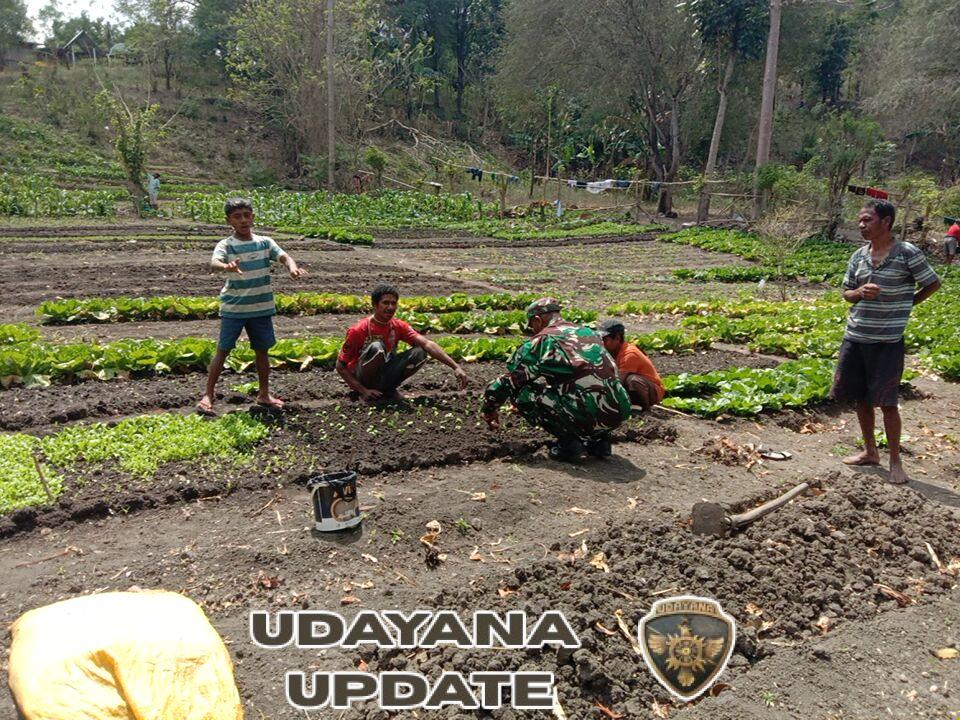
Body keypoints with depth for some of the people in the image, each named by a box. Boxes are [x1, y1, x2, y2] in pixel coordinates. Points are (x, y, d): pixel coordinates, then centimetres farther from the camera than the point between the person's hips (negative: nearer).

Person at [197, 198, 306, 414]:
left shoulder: (265, 242, 3)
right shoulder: (226, 245, -7)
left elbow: (283, 256, -12)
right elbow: (214, 262, -26)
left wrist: (292, 267, -36)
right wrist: (226, 267, -50)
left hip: (262, 307, 3)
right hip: (233, 308, -3)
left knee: (262, 350, 12)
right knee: (223, 350, 0)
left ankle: (264, 394, 25)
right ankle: (207, 395, 7)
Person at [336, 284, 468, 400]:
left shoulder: (399, 326, -5)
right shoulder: (359, 331, -18)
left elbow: (427, 344, -17)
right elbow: (340, 367, -13)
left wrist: (455, 367, -29)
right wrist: (363, 391, -22)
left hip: (384, 376, 5)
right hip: (360, 381, -5)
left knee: (419, 353, -16)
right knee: (376, 348, -34)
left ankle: (388, 389, -1)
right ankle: (365, 393, -14)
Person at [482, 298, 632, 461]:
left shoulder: (541, 341, 3)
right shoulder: (587, 332, 23)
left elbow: (509, 381, 8)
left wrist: (489, 409, 27)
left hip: (588, 415, -7)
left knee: (520, 392, 7)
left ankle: (568, 442, 4)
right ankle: (598, 439, 20)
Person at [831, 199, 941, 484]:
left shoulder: (907, 253, -9)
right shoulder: (859, 256, 6)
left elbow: (933, 283, 2)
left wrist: (907, 304, 2)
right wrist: (860, 293, -8)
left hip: (887, 341, -5)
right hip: (856, 336, 5)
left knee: (886, 402, -3)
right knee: (861, 397, 13)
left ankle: (895, 461, 12)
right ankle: (870, 452, 28)